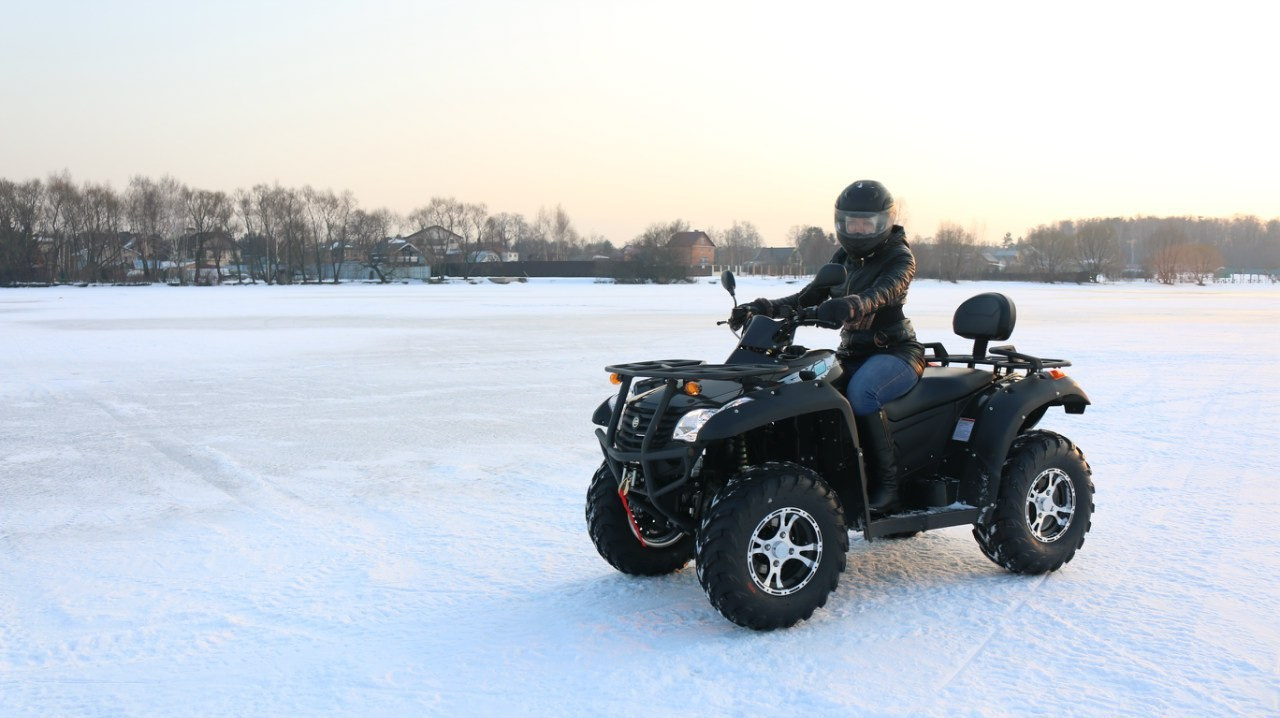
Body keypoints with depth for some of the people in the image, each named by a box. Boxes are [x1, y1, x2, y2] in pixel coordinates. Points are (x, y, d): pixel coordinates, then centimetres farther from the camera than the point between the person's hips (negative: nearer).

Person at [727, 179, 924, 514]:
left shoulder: (900, 257, -7)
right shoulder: (844, 257, 14)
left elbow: (883, 292, -28)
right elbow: (812, 295, 9)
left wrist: (852, 306, -51)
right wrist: (766, 307, -7)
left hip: (896, 351, -6)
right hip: (852, 352, 7)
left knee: (859, 395, -36)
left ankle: (886, 486, -25)